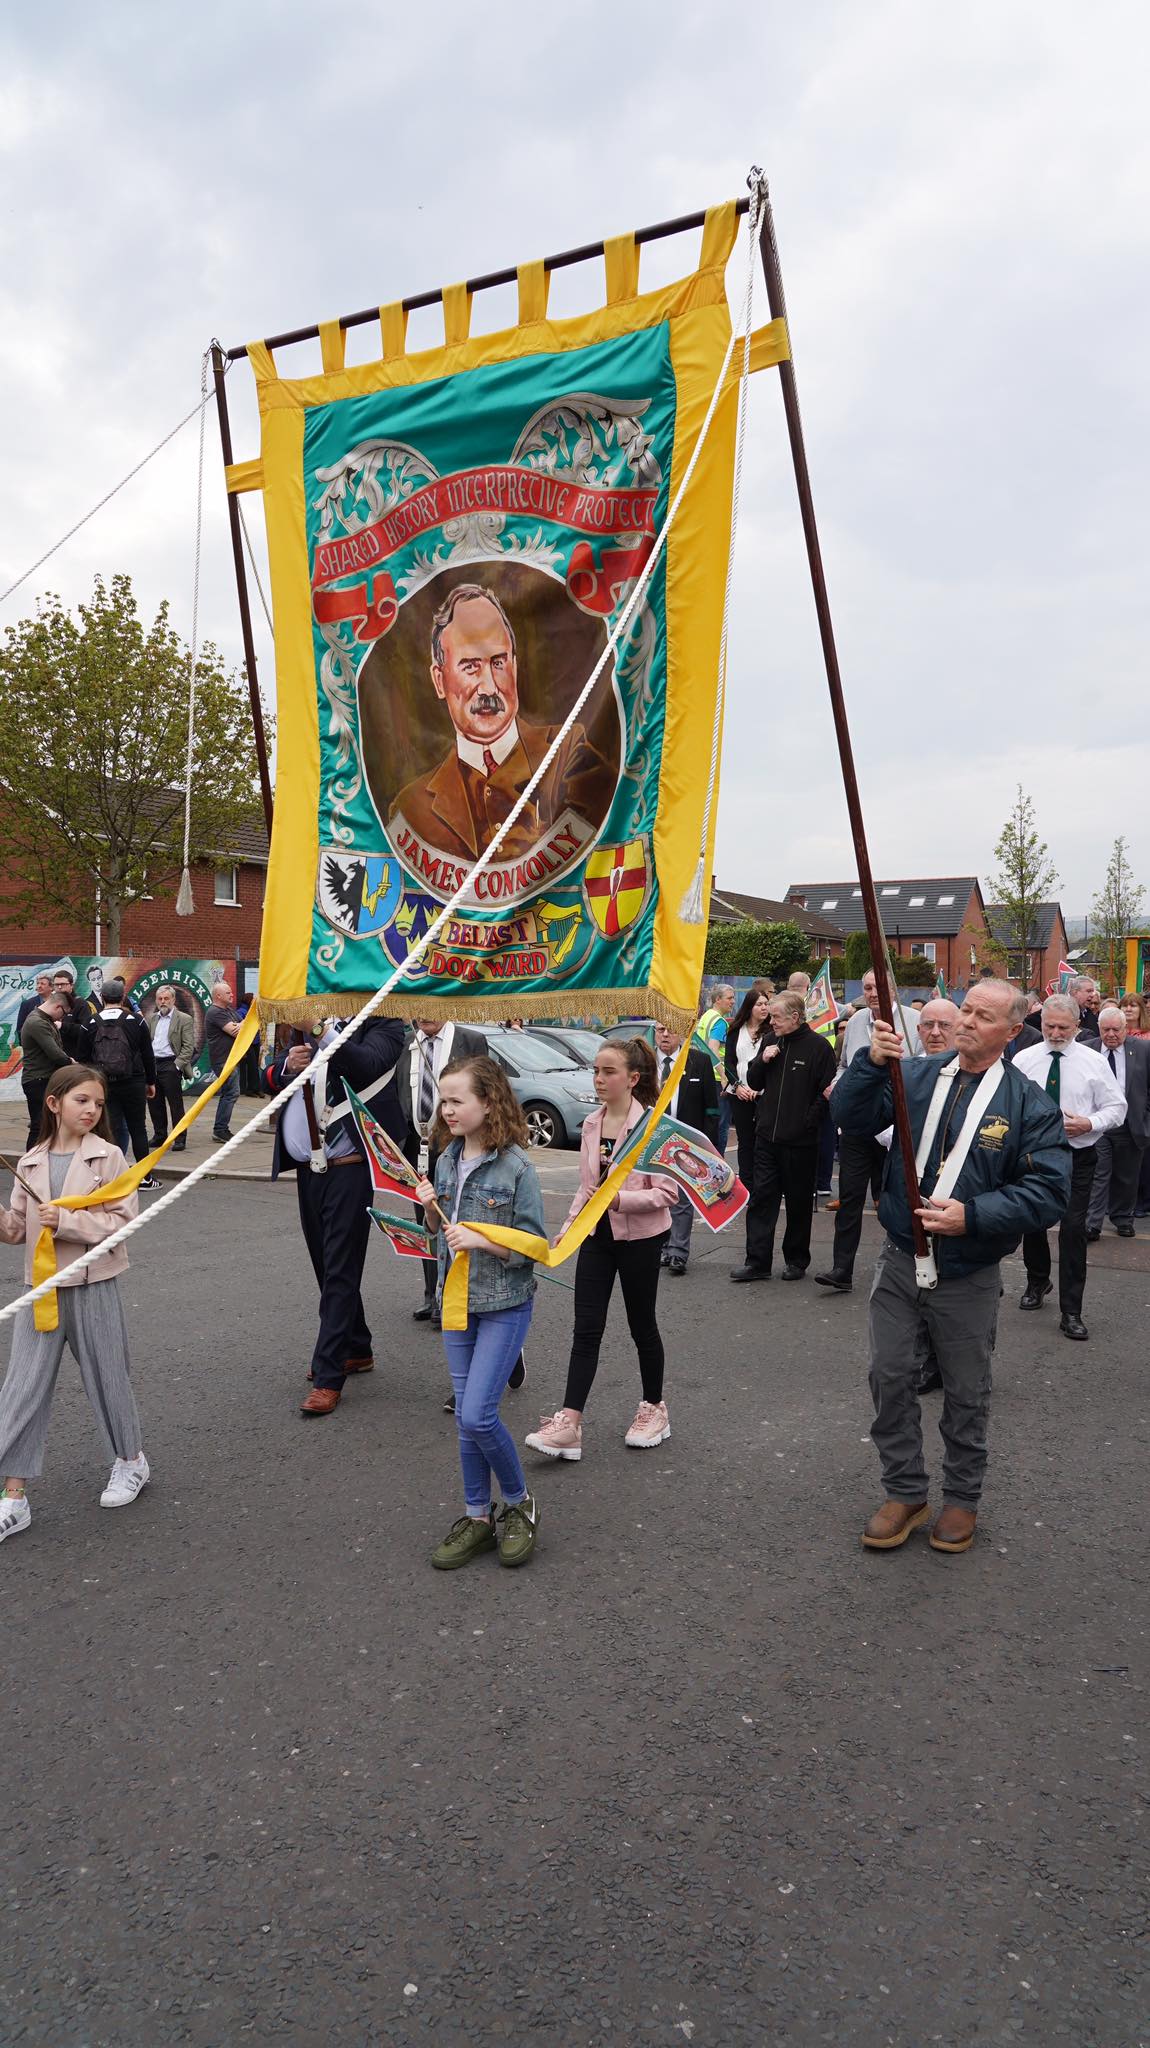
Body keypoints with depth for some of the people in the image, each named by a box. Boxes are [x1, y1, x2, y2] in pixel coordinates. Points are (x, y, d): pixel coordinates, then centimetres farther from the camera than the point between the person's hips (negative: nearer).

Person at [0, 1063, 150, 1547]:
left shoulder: (108, 1157, -7)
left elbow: (122, 1221, -14)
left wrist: (67, 1221, -22)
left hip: (93, 1288, -3)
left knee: (106, 1376, 10)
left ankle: (131, 1460, 33)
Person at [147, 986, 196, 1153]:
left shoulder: (184, 1019, -1)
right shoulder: (151, 1019, 16)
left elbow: (188, 1046, -6)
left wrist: (178, 1065, -14)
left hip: (170, 1065, -5)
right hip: (152, 1064, 5)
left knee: (175, 1104, -4)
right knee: (155, 1103, 10)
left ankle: (180, 1139, 0)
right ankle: (159, 1136, 21)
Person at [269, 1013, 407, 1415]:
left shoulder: (382, 1025, -3)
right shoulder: (305, 1025, 15)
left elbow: (366, 1065, -22)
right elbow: (270, 1079, 11)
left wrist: (325, 1032, -33)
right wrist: (288, 1066, -10)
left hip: (350, 1167, -7)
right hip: (308, 1167, 7)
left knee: (340, 1271, -6)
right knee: (326, 1266, 16)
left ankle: (328, 1377, -3)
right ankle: (356, 1350, 32)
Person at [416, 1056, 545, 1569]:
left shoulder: (515, 1166, -15)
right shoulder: (446, 1160, 4)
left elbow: (534, 1245, -13)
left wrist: (481, 1239, -24)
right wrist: (431, 1209, -6)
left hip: (504, 1305, -6)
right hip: (457, 1300, 6)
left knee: (477, 1415, -9)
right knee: (467, 1418, 11)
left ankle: (519, 1503, 14)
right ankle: (477, 1517, 25)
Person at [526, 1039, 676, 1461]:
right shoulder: (591, 1124, 4)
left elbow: (666, 1193, -18)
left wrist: (618, 1198, -28)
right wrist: (567, 1229, 6)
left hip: (640, 1237, -5)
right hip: (597, 1235, 5)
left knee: (641, 1324, 11)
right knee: (586, 1327, 0)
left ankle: (654, 1408, 31)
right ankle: (569, 1422, -2)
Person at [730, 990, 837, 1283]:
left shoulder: (818, 1046, -8)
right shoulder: (771, 1042, 10)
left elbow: (827, 1091, -9)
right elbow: (754, 1083, 15)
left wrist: (808, 1121, -20)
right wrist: (762, 1060, -3)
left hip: (800, 1141, -5)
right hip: (767, 1136, 5)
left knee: (799, 1202, 8)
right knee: (761, 1198, 3)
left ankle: (796, 1261, 20)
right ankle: (757, 1262, 7)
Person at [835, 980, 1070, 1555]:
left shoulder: (1027, 1102, -7)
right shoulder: (916, 1075, 2)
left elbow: (1049, 1190, -13)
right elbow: (852, 1119, -8)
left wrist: (973, 1216, -23)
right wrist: (871, 1062, -24)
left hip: (969, 1277, -2)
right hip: (900, 1261, 3)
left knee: (965, 1393, 13)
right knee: (890, 1377, 9)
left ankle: (962, 1499, 33)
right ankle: (906, 1493, 27)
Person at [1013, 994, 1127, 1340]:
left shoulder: (1094, 1062, -3)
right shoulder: (1024, 1060, 0)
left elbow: (1116, 1107, 1)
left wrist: (1088, 1124, -16)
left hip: (1076, 1157, -2)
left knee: (1073, 1230, -5)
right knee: (1032, 1224, 13)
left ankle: (1071, 1312, 2)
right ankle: (1037, 1282, 40)